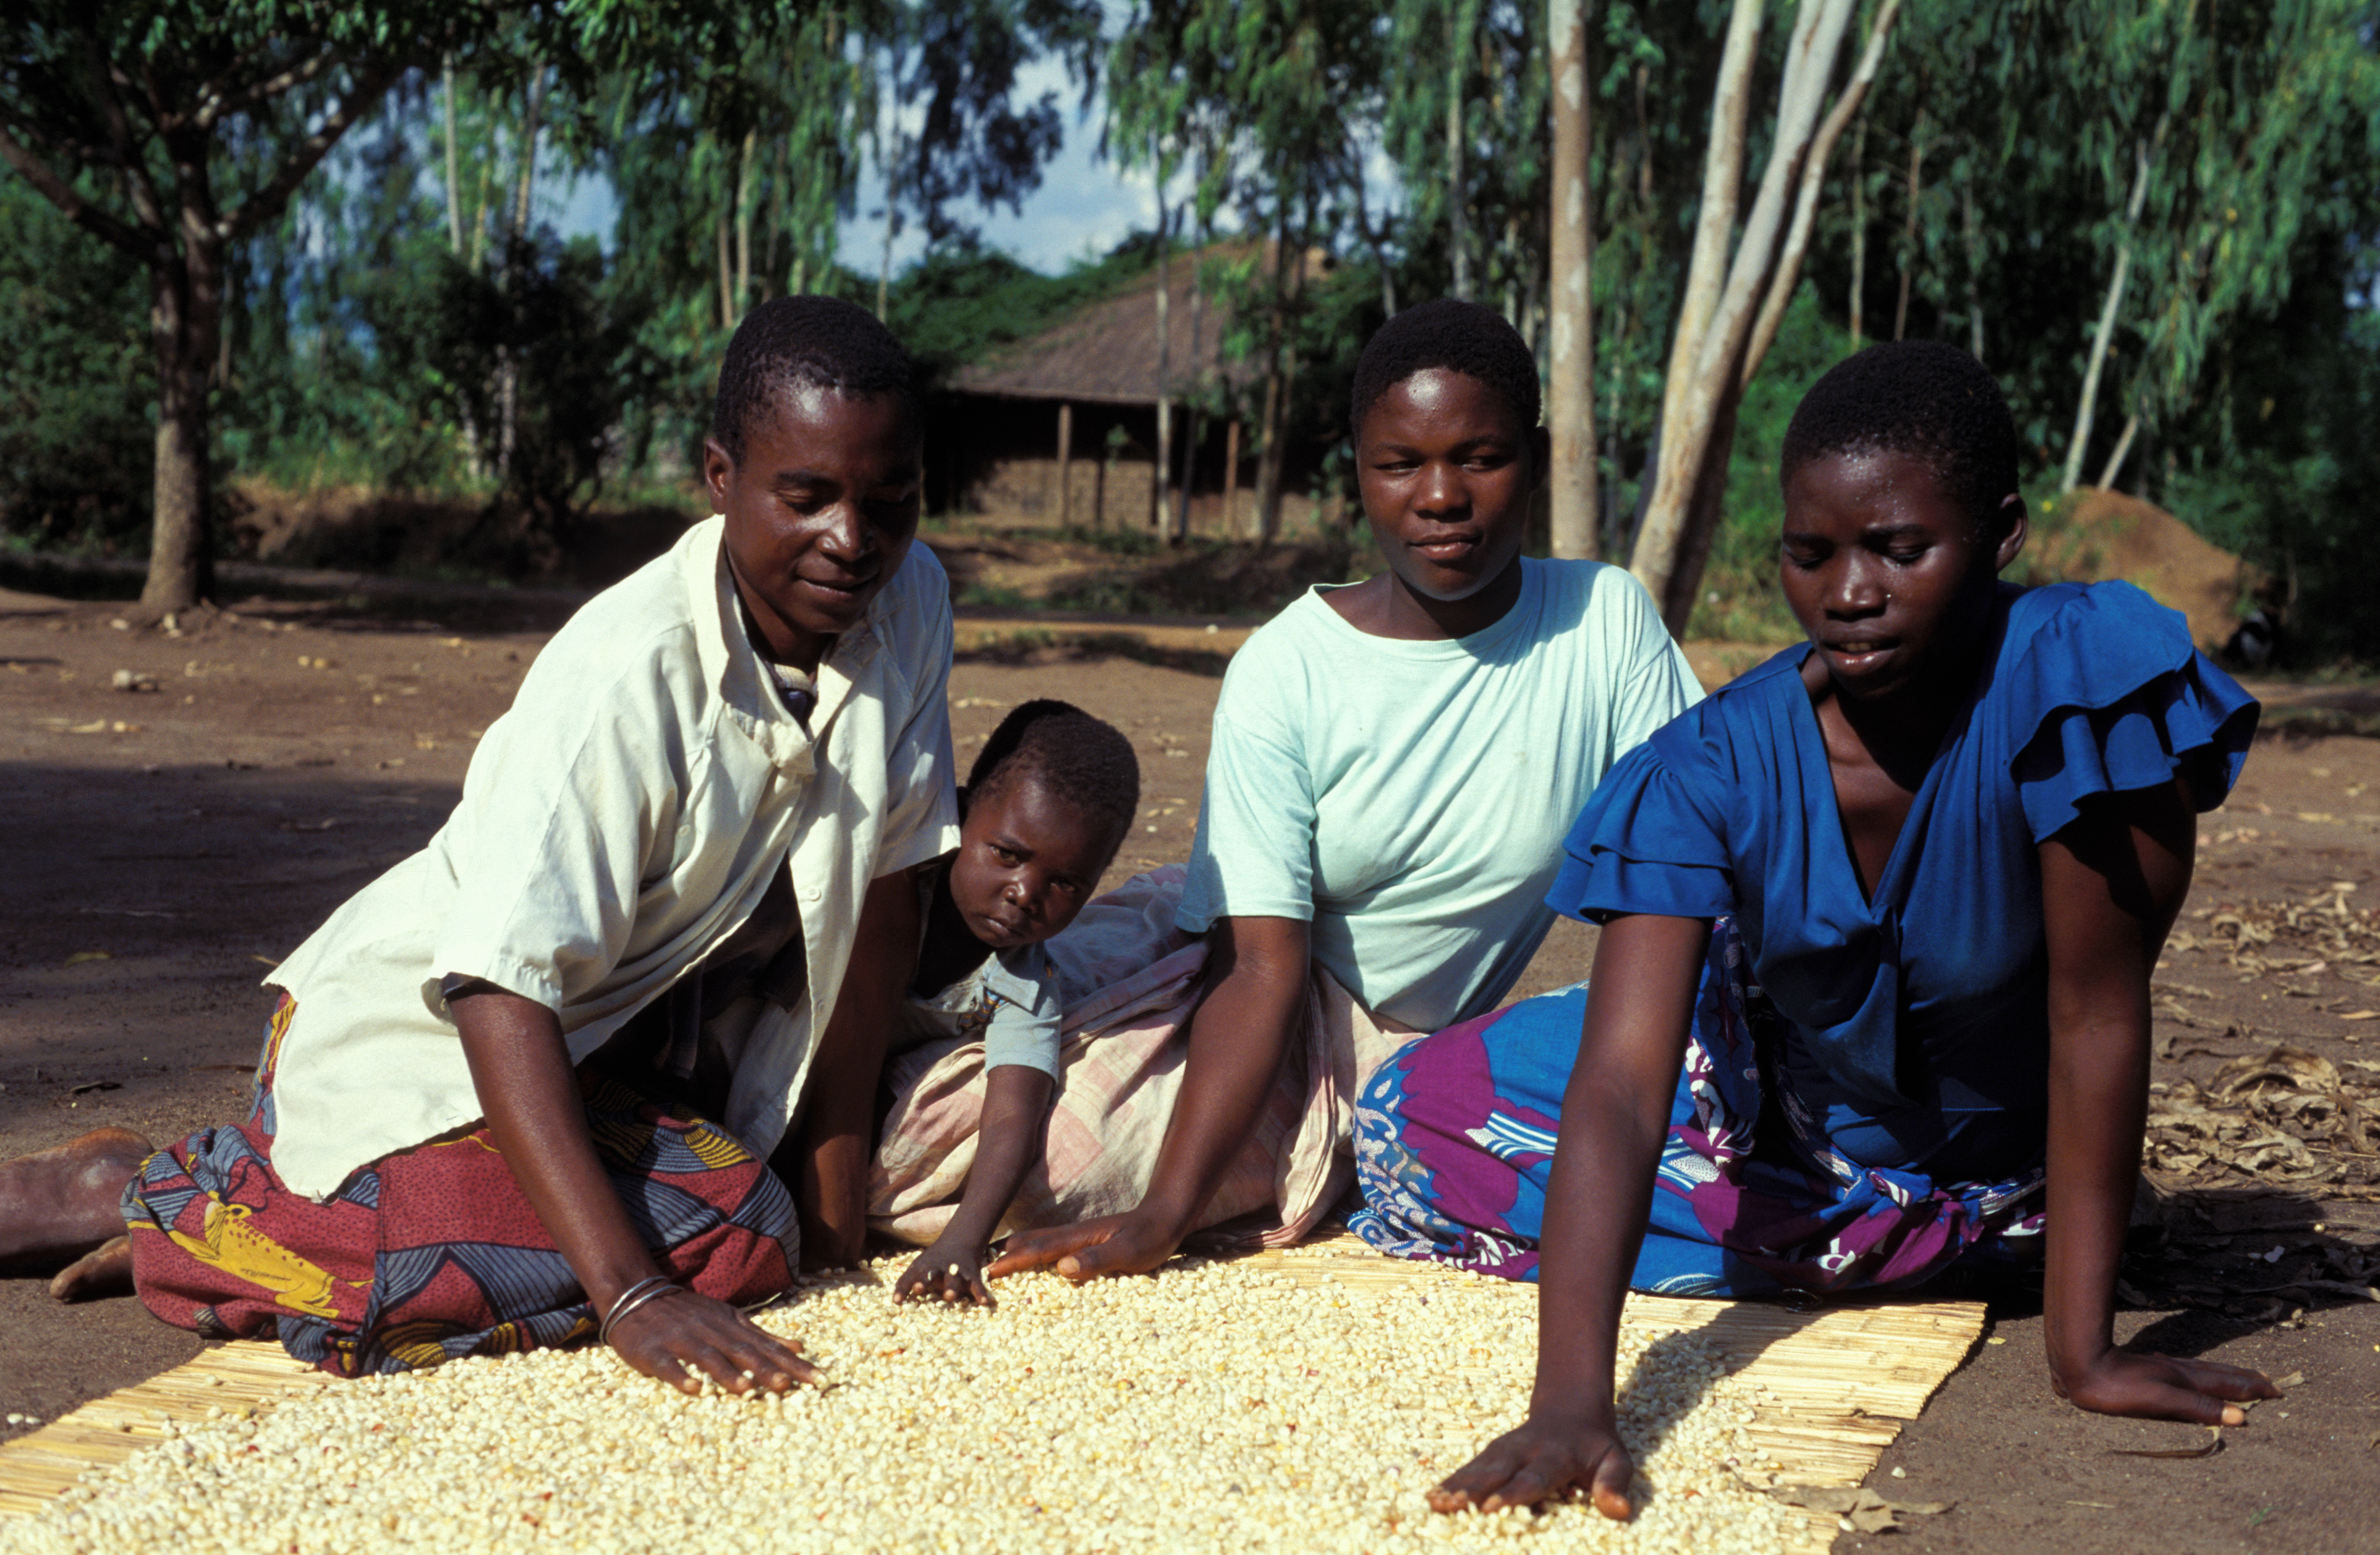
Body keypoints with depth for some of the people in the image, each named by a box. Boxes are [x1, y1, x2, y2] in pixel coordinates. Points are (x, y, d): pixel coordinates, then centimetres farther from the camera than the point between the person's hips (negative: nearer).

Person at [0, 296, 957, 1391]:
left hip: (623, 1046, 9)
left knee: (752, 1236, -15)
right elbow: (500, 990, -32)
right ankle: (145, 1201, -5)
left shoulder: (909, 602, -9)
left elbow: (878, 890, -2)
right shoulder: (626, 677, -28)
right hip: (431, 1027, -8)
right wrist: (630, 1295, -40)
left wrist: (835, 1166, -2)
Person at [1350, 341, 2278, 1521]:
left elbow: (2098, 1015, -30)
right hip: (1774, 1102, 2)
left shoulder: (2072, 673, -33)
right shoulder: (1711, 770, -28)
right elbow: (1619, 1089, -37)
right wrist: (1571, 1402, -51)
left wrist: (2083, 1352, -30)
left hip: (2003, 1157, -1)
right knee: (1412, 1121, -9)